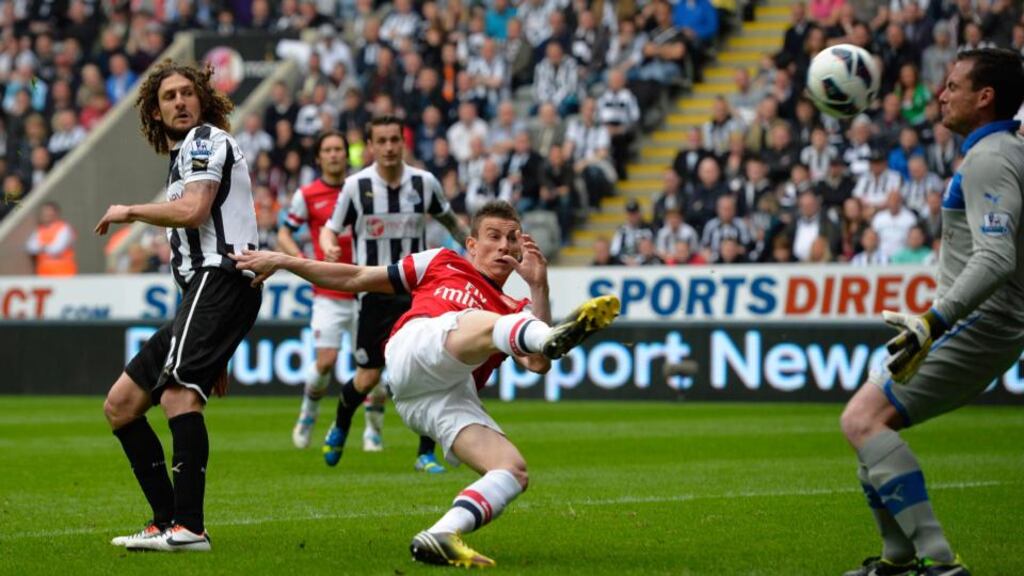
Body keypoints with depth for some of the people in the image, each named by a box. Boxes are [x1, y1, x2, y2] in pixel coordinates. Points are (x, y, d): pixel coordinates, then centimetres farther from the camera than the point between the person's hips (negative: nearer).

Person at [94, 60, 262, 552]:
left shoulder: (206, 138, 2)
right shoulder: (182, 155, 31)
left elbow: (193, 211, -16)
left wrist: (130, 211, 2)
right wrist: (217, 355, 28)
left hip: (219, 280, -11)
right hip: (203, 290, 11)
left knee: (178, 392, -29)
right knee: (119, 406, 9)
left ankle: (188, 527, -38)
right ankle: (167, 522, 3)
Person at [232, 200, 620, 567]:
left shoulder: (516, 311, 33)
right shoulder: (442, 263, 31)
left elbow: (538, 364, 12)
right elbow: (357, 279, 35)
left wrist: (538, 287, 9)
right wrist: (282, 261, 31)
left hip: (454, 396, 4)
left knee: (514, 473, -18)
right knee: (485, 322, -33)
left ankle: (441, 537, -28)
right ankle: (555, 337, -64)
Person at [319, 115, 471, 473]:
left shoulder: (424, 182, -3)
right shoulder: (356, 186, -7)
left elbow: (449, 220, 15)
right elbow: (330, 228, 1)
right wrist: (328, 246, -21)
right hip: (375, 293, -1)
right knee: (368, 377, 1)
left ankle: (426, 454, -2)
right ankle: (340, 427, 34)